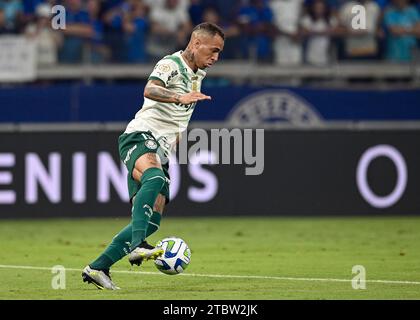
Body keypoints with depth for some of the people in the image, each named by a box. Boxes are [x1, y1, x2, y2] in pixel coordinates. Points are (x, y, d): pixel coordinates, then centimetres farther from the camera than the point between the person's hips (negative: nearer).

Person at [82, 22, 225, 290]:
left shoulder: (199, 74, 21)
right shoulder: (171, 64, -7)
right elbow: (150, 90, -29)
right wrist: (179, 97, -45)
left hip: (161, 152, 9)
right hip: (140, 137, -9)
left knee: (152, 220, -4)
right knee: (154, 177, -40)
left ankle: (98, 268, 2)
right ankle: (137, 246, -52)